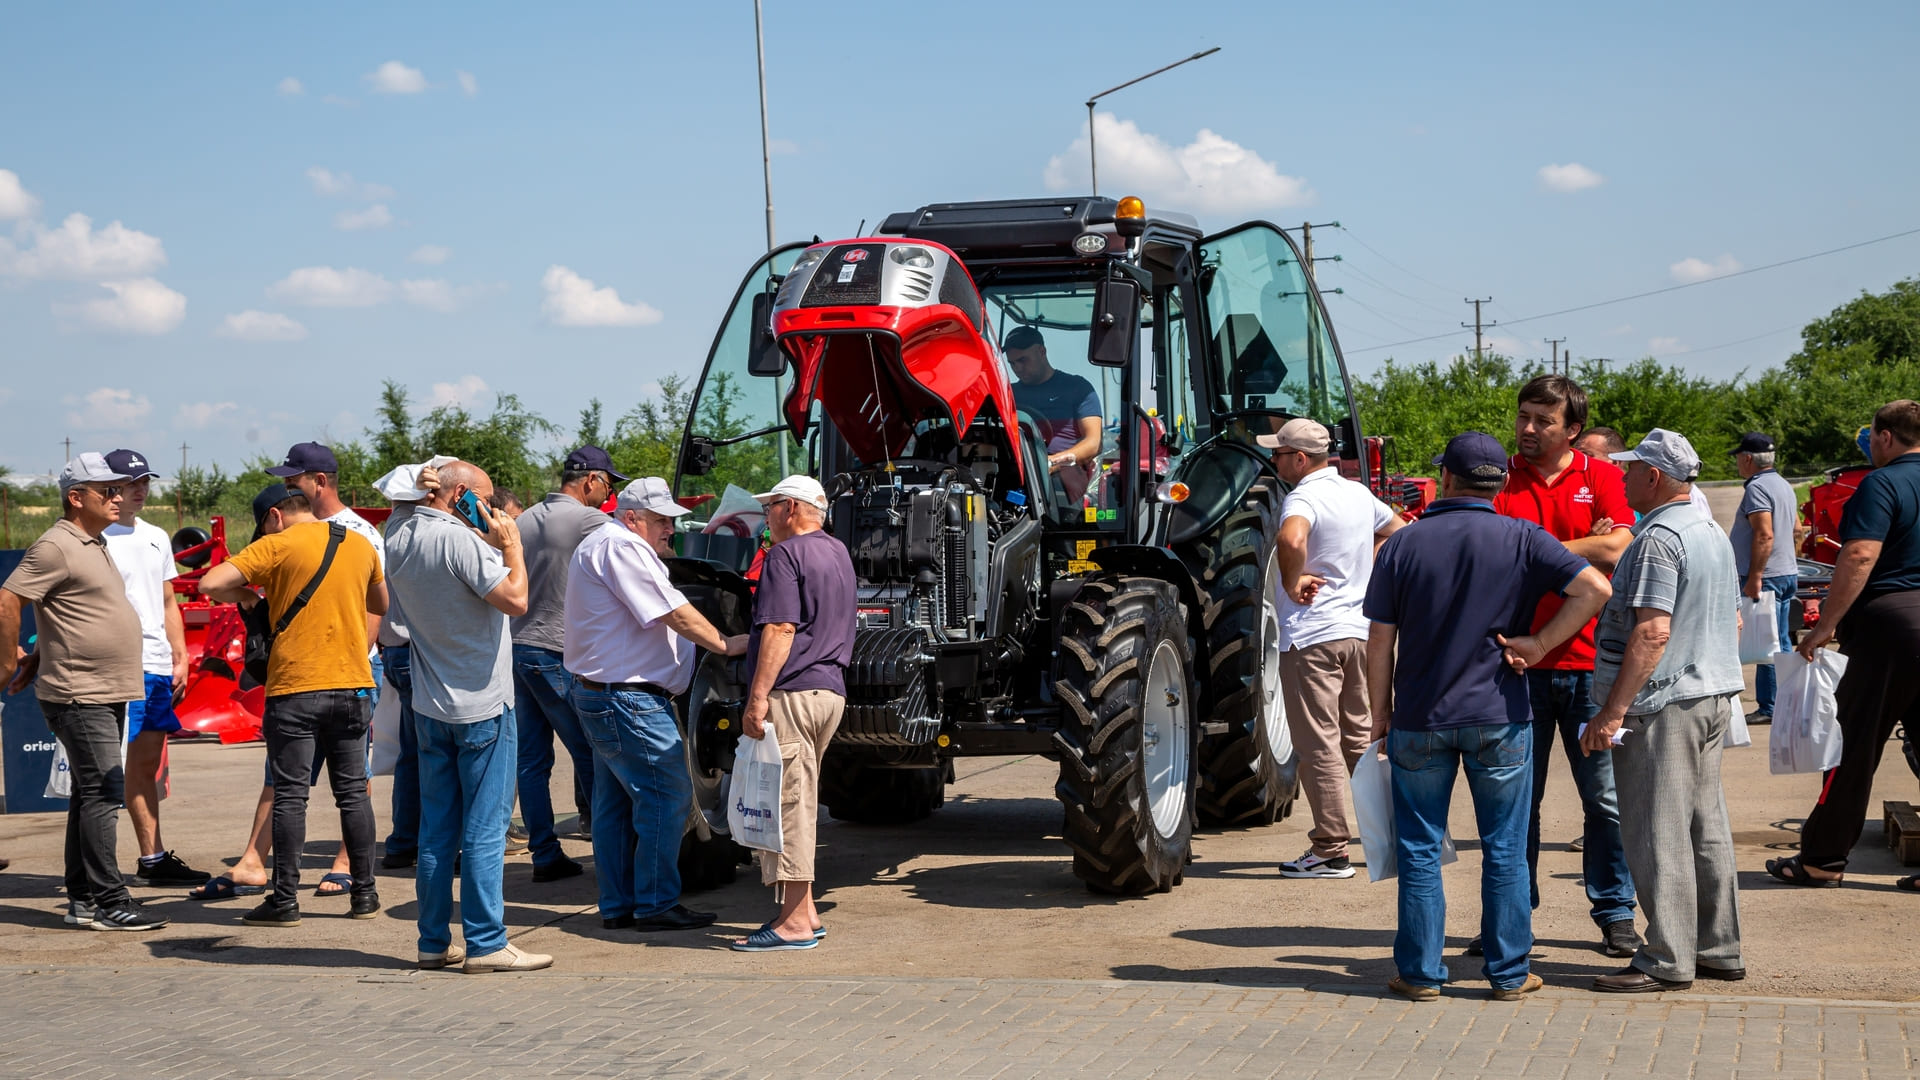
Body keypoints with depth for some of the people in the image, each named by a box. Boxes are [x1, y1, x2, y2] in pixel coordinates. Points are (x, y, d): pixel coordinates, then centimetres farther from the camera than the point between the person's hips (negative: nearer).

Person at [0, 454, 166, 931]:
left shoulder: (94, 545, 17)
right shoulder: (55, 547, -13)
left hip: (108, 695, 10)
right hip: (78, 698, -10)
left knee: (91, 794, 12)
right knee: (103, 793, -12)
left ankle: (82, 899, 18)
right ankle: (108, 903, -11)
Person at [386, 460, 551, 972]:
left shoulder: (399, 542, 8)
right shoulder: (459, 539, -17)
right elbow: (515, 599, -21)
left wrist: (490, 544, 10)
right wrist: (510, 543, -8)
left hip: (430, 708, 8)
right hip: (481, 705, -8)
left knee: (436, 830, 11)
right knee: (485, 830, -3)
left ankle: (434, 942, 15)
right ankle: (486, 944, -1)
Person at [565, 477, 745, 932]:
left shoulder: (598, 545, 19)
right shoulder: (621, 546, -16)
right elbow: (675, 613, -17)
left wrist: (661, 555, 12)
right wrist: (726, 644, -9)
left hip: (598, 693, 12)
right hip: (627, 699, -12)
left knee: (616, 801, 13)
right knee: (667, 794, -8)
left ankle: (617, 906, 18)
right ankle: (656, 904, -4)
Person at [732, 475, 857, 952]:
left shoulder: (786, 555, -9)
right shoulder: (838, 553, 19)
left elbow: (780, 630, -18)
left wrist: (758, 696, -21)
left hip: (793, 692, -10)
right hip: (831, 691, 10)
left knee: (787, 802, -8)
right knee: (798, 803, 15)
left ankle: (795, 922, -8)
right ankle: (803, 911, 17)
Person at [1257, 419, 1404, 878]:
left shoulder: (1304, 498, -16)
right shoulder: (1359, 493, 10)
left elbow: (1291, 539, -39)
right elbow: (1400, 532, 27)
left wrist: (1292, 583, -22)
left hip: (1311, 637, -8)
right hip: (1359, 631, 8)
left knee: (1320, 746, -2)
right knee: (1361, 738, 17)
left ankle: (1331, 851, 1)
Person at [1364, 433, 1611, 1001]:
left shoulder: (1402, 544, -2)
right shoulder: (1522, 540, -4)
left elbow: (1380, 639, 0)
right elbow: (1594, 589, -15)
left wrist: (1380, 709, 10)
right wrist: (1538, 644, -9)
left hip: (1419, 721, 1)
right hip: (1500, 718, 0)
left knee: (1419, 849, 9)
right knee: (1505, 850, 8)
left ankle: (1420, 972, 12)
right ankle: (1509, 973, 13)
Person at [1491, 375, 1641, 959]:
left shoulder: (1602, 477, 5)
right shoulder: (1499, 479, 6)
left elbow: (1616, 548, -10)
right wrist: (1582, 546, -11)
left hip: (1590, 662, -1)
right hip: (1518, 661, 1)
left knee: (1605, 797, 4)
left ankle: (1615, 915, 16)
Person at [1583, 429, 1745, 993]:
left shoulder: (1658, 539, -16)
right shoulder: (1713, 533, 15)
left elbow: (1652, 632, -23)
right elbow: (1731, 622, 22)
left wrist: (1611, 712, -22)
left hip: (1661, 704, -10)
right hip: (1714, 694, 10)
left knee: (1657, 834, -4)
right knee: (1706, 826, 14)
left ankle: (1667, 961, -1)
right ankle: (1719, 948, 20)